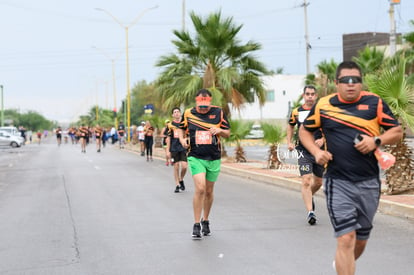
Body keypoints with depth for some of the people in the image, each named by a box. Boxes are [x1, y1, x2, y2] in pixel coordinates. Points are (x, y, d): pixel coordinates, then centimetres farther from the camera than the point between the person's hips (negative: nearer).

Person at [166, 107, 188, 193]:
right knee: (176, 167, 2)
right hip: (174, 149, -1)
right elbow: (168, 138, 4)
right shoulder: (170, 125, 2)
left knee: (184, 166, -9)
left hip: (183, 148, 1)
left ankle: (181, 180, 18)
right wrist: (168, 151, 0)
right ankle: (177, 185, 11)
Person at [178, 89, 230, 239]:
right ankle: (196, 225, -9)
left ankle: (205, 221, 30)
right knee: (200, 189, -17)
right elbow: (181, 128, 17)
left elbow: (228, 133, 7)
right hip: (196, 157, -2)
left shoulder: (219, 112, 0)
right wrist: (182, 139, -3)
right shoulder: (188, 113, 0)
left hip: (214, 158, 2)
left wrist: (219, 130, -14)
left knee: (209, 191, 11)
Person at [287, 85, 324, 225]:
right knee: (306, 181, -15)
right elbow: (290, 126, 22)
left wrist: (322, 140, -18)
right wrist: (289, 142, 13)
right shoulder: (296, 112, 4)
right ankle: (310, 212, -16)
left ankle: (309, 196, 48)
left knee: (318, 182, 15)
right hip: (303, 151, -1)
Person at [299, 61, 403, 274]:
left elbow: (397, 131, 5)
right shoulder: (323, 105, 0)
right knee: (346, 239, -13)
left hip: (369, 183, 3)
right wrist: (316, 151, -5)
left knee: (361, 240, 17)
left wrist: (376, 141, -14)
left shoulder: (375, 103, 1)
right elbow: (304, 130, 13)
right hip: (338, 183, -2)